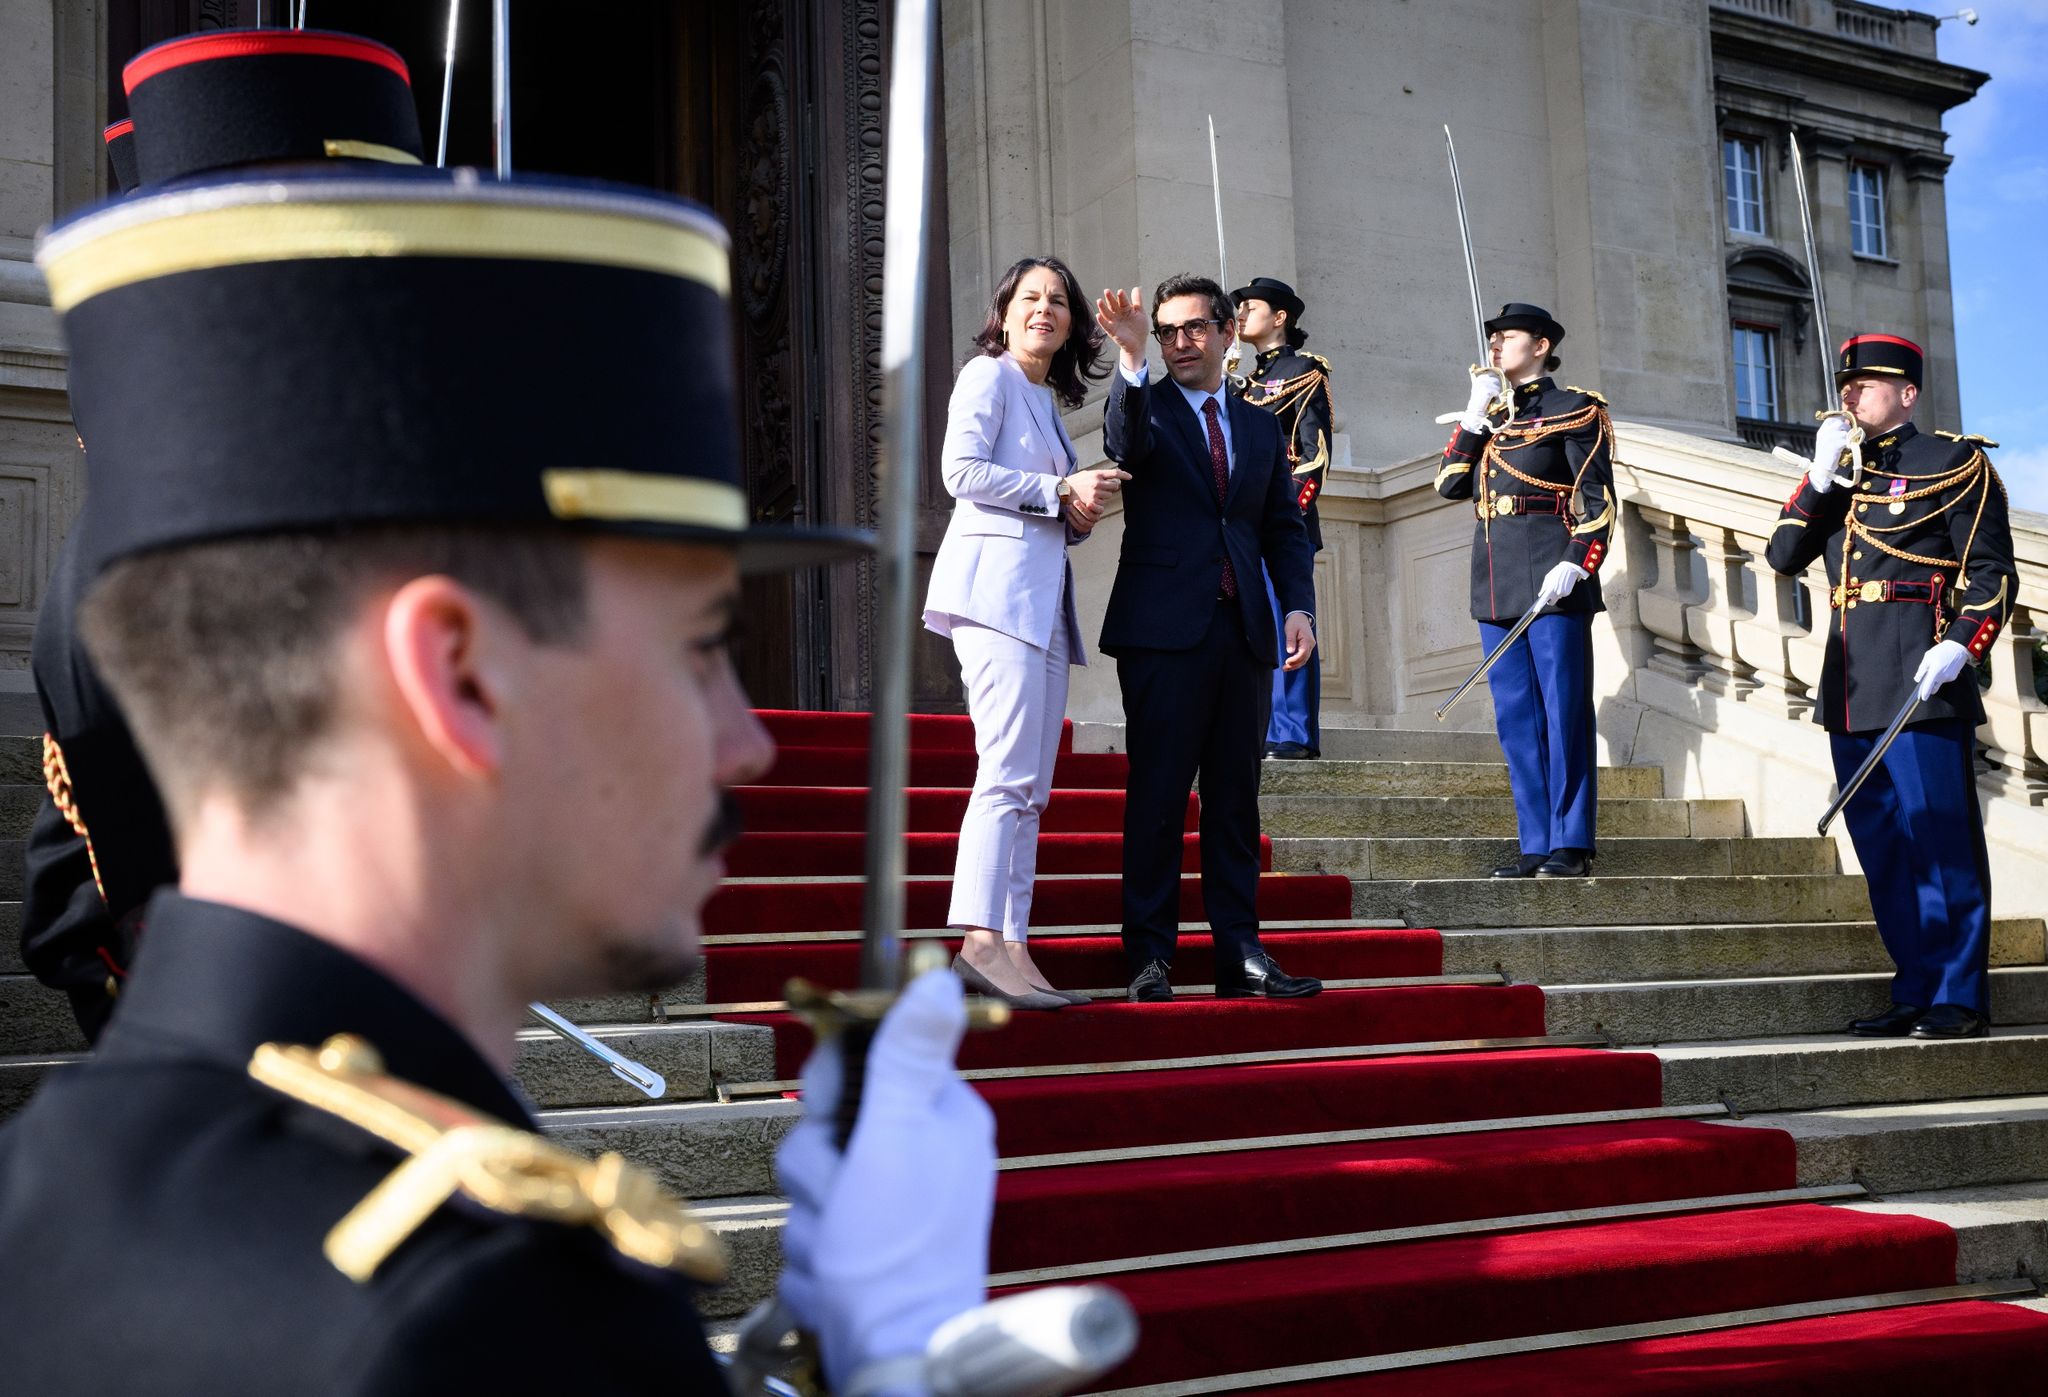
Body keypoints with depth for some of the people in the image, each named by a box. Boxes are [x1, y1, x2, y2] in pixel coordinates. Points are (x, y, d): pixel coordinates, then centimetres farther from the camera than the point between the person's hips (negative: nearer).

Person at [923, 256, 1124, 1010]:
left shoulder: (1048, 403, 27)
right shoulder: (988, 374, 3)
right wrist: (1060, 491, -8)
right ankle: (982, 941, -23)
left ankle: (1013, 949, 2)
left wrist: (1080, 512, 7)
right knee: (1009, 773, -18)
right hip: (997, 585, -9)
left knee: (1029, 787, 3)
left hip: (1043, 595, 9)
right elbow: (963, 470, -11)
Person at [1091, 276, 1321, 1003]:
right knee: (1158, 794, -5)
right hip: (1164, 627, -4)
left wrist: (1298, 605, 1)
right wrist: (1130, 357, -33)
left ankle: (1239, 954, 8)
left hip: (1243, 630, 4)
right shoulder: (1145, 406, 6)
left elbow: (1284, 527, 16)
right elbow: (1123, 446, -18)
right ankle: (1149, 957, -2)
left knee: (1236, 795, 5)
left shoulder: (1261, 425, 19)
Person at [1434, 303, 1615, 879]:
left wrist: (1573, 565, -17)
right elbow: (1451, 484, 9)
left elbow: (1597, 500, -5)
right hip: (1497, 586, 7)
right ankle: (1535, 845, 9)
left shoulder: (1575, 409, 2)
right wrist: (1476, 414, 3)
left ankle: (1571, 846, -1)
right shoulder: (1488, 416, 21)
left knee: (1564, 713, -4)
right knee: (1516, 720, 6)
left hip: (1551, 579, -6)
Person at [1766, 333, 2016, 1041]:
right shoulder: (1836, 475, 19)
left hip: (1921, 682, -6)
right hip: (1851, 688, 6)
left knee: (1942, 843, -3)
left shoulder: (1955, 463, 1)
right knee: (1882, 849, 8)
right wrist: (1822, 476, -2)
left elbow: (1992, 571, -4)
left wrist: (1960, 644, -19)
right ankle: (1914, 992, 16)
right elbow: (1784, 555, 8)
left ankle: (1960, 999, 3)